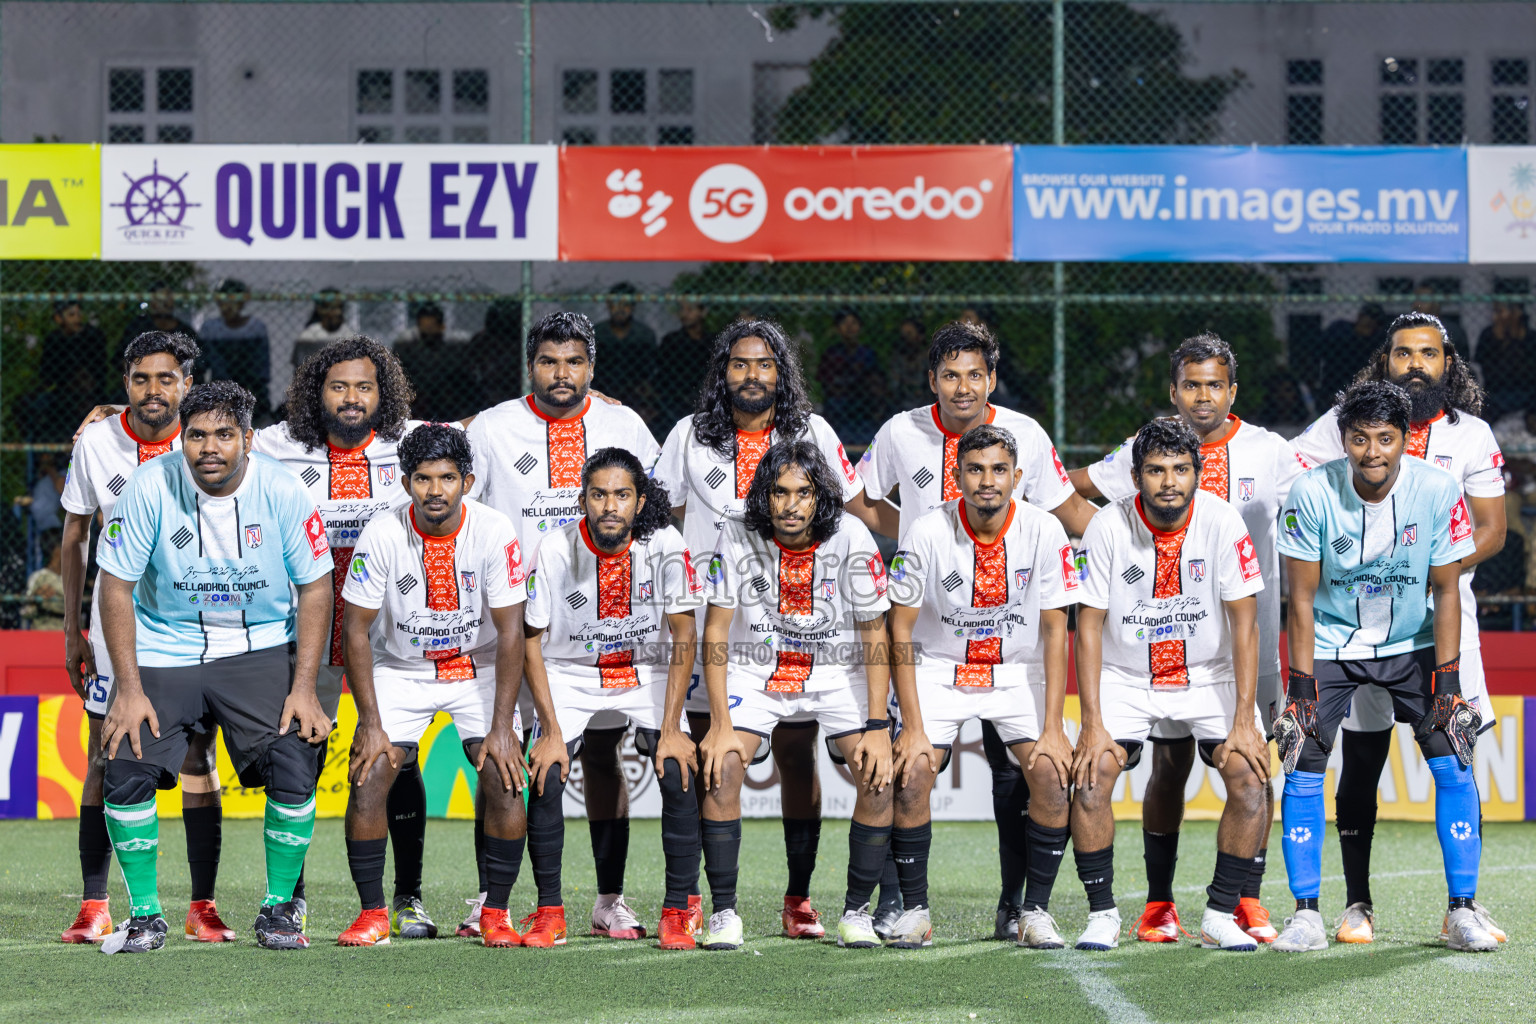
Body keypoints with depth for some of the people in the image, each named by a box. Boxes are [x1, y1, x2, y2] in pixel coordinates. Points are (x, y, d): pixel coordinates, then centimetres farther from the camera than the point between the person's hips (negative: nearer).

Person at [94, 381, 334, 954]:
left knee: (295, 768, -18)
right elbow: (116, 585, -8)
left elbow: (315, 587, -4)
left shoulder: (281, 491, -12)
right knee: (126, 772, -16)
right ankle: (145, 916, 3)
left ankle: (279, 907, 3)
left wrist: (304, 688, -12)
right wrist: (129, 689, -13)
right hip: (165, 652, 0)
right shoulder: (151, 486, -14)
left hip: (260, 648, 0)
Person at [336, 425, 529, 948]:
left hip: (479, 667, 0)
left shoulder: (495, 532, -21)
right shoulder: (382, 535, -20)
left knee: (504, 781, -16)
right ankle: (373, 914, -1)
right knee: (368, 779, -14)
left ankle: (496, 913, -1)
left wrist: (502, 727, -22)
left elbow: (510, 633, -17)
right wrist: (371, 724, -16)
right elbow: (356, 629, -12)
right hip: (400, 670, 0)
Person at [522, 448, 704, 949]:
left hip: (647, 673, 0)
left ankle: (677, 913, -9)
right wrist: (551, 732, -16)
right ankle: (549, 911, -4)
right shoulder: (556, 550, -21)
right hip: (570, 674, 0)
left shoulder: (665, 545, -20)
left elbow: (683, 638, -13)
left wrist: (670, 728, -18)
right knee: (547, 777, -18)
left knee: (678, 774, -19)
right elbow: (532, 642, -11)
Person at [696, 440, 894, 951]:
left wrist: (877, 727, -18)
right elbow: (716, 630, -11)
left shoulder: (851, 537, -17)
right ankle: (723, 912, -8)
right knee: (720, 767, -21)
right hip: (756, 671, 0)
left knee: (880, 775, -18)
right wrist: (721, 723, -17)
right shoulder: (738, 537, -16)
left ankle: (857, 912, -4)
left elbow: (875, 635, -12)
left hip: (836, 673, 0)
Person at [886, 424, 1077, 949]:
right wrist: (913, 727, -18)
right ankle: (914, 909, -5)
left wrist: (1053, 727, -15)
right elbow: (900, 630, -12)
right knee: (911, 774, -20)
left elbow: (1054, 630, -9)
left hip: (1019, 672, 1)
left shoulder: (1044, 532, -16)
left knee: (1054, 772, -19)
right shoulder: (929, 533, -18)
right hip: (940, 670, -1)